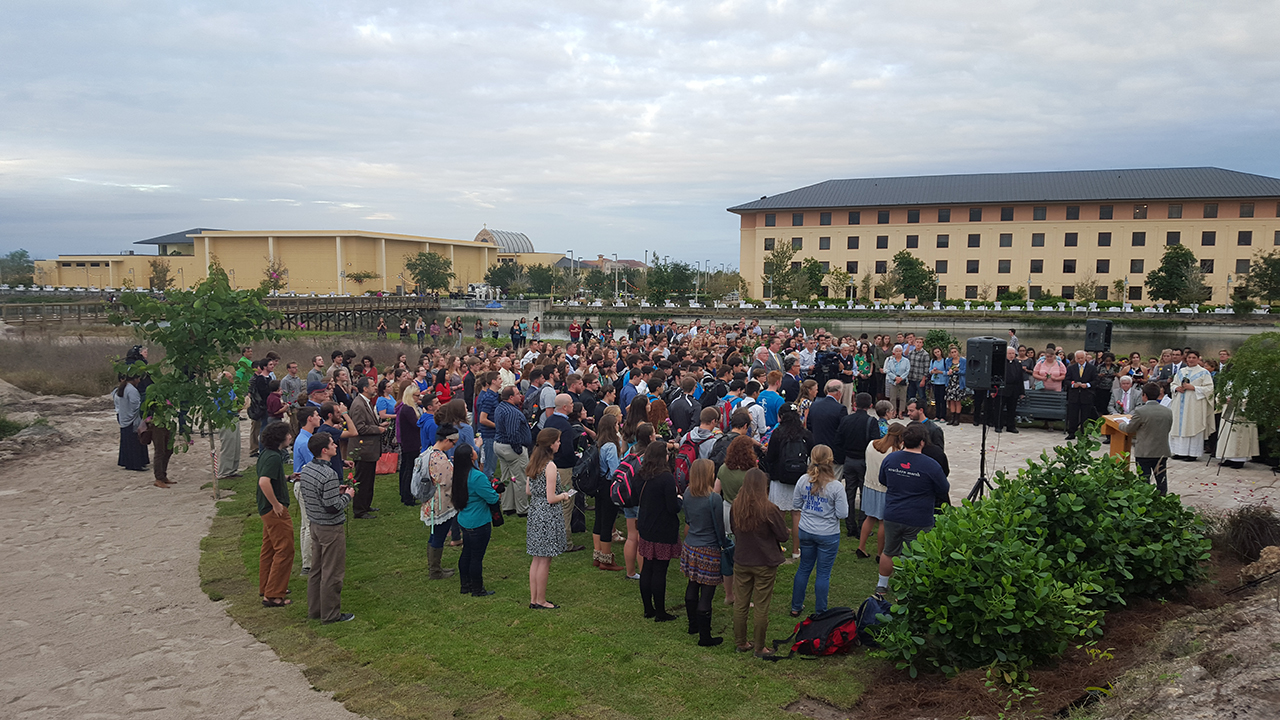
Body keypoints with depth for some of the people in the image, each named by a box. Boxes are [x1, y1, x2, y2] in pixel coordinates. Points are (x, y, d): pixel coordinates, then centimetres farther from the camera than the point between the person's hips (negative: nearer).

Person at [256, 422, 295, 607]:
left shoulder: (266, 454, 9)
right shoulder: (273, 457, -22)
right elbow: (264, 482, -34)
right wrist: (276, 504, -24)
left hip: (267, 509, 10)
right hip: (275, 511, -10)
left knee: (269, 549, 20)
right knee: (284, 551, -4)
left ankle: (266, 588, 32)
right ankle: (273, 595, -1)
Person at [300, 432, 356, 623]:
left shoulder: (306, 469, 2)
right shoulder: (328, 475, -26)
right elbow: (332, 506, -25)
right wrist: (348, 495, -9)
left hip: (314, 524, 9)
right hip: (331, 528, -9)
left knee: (316, 569, 18)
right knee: (332, 572, 3)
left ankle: (314, 610, 29)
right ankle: (330, 614, 13)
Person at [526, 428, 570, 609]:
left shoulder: (533, 463, 6)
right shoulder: (550, 466, -19)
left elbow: (528, 491, 12)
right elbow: (551, 498, -19)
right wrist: (564, 496, -1)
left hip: (534, 511, 8)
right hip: (548, 515, -8)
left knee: (536, 559, 15)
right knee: (544, 561, 2)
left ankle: (533, 599, 21)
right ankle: (540, 601, 11)